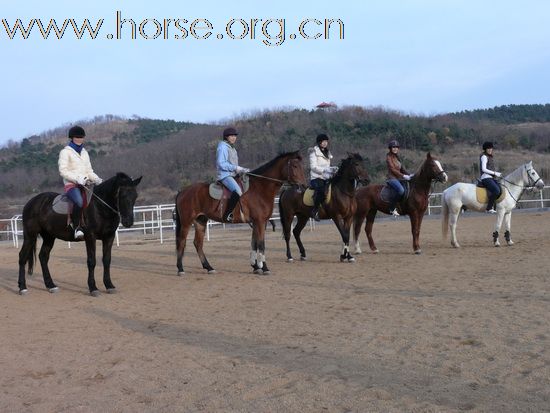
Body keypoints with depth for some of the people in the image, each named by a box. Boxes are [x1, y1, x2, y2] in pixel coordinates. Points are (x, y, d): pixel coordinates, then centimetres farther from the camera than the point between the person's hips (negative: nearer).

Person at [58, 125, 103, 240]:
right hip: (71, 185, -7)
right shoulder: (65, 152, 2)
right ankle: (76, 227, -28)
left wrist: (97, 179, 2)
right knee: (79, 201, -37)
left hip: (85, 185, 7)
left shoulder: (84, 152, 21)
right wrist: (77, 179, -21)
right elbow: (63, 171, -7)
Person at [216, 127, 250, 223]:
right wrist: (235, 168, -17)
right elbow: (221, 164, -16)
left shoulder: (232, 148, 22)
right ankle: (226, 216, -29)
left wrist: (242, 170, 8)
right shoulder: (223, 147, -7)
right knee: (238, 191, -32)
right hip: (225, 175, -10)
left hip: (233, 175, 10)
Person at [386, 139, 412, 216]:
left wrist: (409, 175, 2)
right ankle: (392, 208, -25)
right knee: (401, 190, -33)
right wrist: (403, 176, -19)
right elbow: (392, 169, -13)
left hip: (399, 178, 9)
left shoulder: (397, 157, 19)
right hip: (392, 178, -9)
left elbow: (402, 169, 19)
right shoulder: (389, 157, -4)